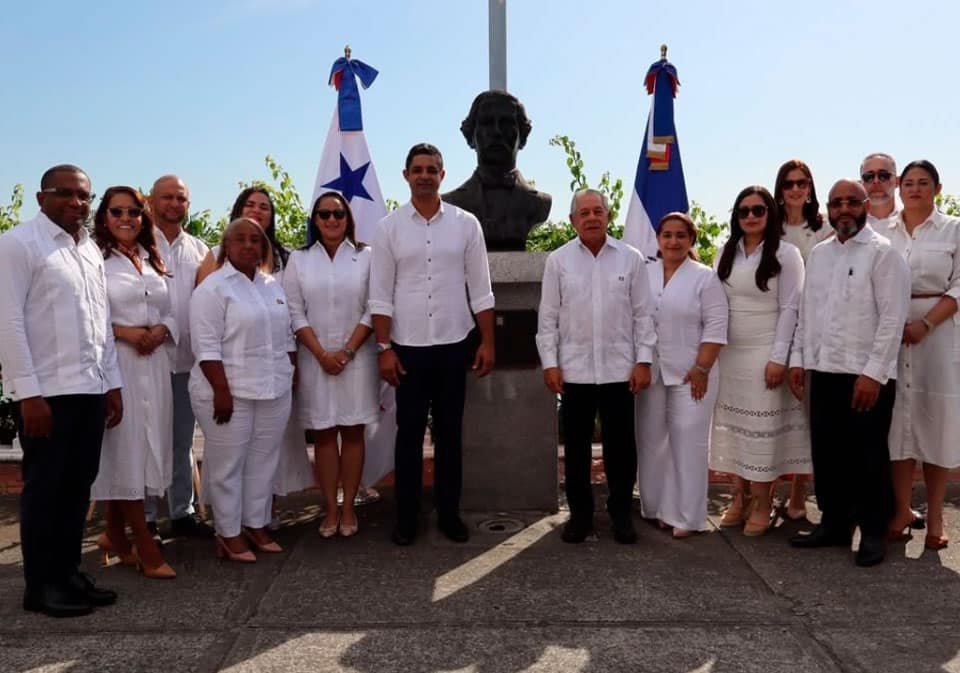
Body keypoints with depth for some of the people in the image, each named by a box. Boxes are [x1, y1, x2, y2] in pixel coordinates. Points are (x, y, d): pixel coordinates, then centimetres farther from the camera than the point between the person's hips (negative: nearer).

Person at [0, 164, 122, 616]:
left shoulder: (91, 250, 15)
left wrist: (112, 383, 13)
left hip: (90, 390, 7)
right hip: (46, 392, -7)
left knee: (77, 487, 12)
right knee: (44, 489, 3)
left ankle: (68, 574, 24)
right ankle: (41, 585, 16)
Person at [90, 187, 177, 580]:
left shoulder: (153, 261, 17)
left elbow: (170, 312, 17)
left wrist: (161, 331, -3)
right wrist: (121, 331, -18)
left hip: (153, 365, 7)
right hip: (114, 365, -6)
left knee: (146, 447, 7)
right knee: (124, 450, -3)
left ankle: (114, 536, 22)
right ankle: (145, 547, 3)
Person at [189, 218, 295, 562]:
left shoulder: (273, 286, 13)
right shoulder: (212, 288, -8)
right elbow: (206, 346, -15)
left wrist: (292, 375, 12)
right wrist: (221, 391, -19)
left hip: (274, 391, 6)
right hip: (230, 392, -6)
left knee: (263, 460, 12)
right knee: (228, 464, 2)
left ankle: (256, 524, 23)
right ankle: (228, 534, 12)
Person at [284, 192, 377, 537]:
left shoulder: (366, 256, 3)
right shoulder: (299, 259, 5)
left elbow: (373, 309, -2)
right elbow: (295, 312, 0)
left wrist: (347, 351, -10)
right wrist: (321, 354, -9)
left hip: (357, 358, -1)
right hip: (315, 359, 1)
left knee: (352, 432, 4)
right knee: (323, 434, 4)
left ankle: (348, 507, 13)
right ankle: (330, 509, 11)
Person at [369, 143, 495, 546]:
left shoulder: (466, 224, 2)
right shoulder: (388, 228, 1)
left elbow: (480, 290, 3)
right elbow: (380, 296, 0)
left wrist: (487, 342, -1)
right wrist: (384, 348, -6)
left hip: (454, 346, 1)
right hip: (408, 347, 0)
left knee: (450, 433, 10)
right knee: (409, 434, 7)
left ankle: (449, 513, 22)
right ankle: (406, 517, 19)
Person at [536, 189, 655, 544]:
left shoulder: (631, 258, 3)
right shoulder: (558, 260, 2)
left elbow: (642, 314, 3)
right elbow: (548, 317, 3)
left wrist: (643, 360, -2)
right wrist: (550, 363, -2)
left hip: (620, 368, 0)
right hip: (574, 369, 0)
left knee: (620, 444, 7)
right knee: (576, 445, 9)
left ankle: (621, 512, 22)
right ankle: (580, 513, 22)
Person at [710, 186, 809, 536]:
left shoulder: (786, 254, -3)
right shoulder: (726, 253, 10)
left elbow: (790, 309, -7)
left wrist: (778, 357, -14)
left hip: (764, 353, -4)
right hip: (728, 352, 5)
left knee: (763, 426, -1)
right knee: (732, 423, 6)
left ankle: (762, 503, 9)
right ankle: (739, 497, 16)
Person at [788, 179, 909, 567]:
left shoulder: (883, 253, -6)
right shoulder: (818, 254, 13)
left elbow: (892, 318, -11)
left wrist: (873, 373, -16)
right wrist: (798, 359, 9)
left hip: (867, 376, -6)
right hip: (823, 372, 6)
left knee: (868, 458, 4)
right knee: (827, 454, 12)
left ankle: (873, 532, 18)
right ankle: (834, 524, 25)